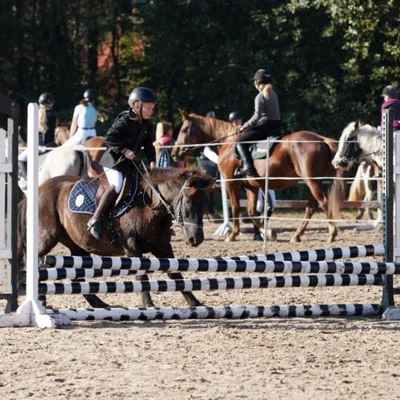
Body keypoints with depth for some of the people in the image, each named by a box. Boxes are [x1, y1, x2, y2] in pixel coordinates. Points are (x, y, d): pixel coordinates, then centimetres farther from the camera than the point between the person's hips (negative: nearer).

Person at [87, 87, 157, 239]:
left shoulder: (146, 125, 9)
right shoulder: (124, 121, -15)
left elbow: (148, 146, 12)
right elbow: (109, 138, -19)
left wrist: (151, 161, -5)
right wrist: (124, 150, -25)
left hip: (131, 163, 9)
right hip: (114, 161, -9)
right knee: (118, 185, -28)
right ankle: (95, 220, -30)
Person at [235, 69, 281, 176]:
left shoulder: (260, 97, -12)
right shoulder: (273, 94, 14)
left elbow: (257, 116, -19)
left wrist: (244, 126, -9)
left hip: (265, 126, -9)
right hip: (277, 127, 9)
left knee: (240, 142, -6)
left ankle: (248, 166, -23)